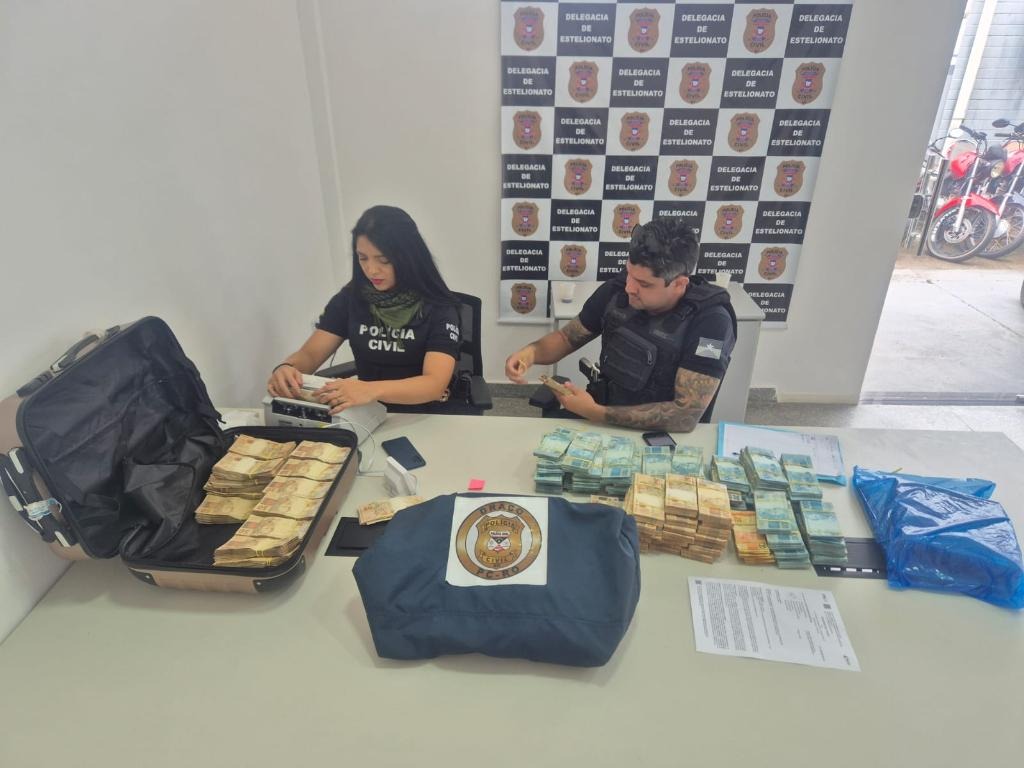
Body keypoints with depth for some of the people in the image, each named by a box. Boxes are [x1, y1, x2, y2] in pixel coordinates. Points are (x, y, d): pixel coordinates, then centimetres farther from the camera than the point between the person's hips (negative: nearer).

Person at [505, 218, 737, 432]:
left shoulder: (710, 321, -22)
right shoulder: (617, 290, -8)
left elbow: (687, 416, -26)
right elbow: (567, 337, 6)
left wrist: (594, 413, -26)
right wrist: (531, 352, -15)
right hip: (602, 417, 4)